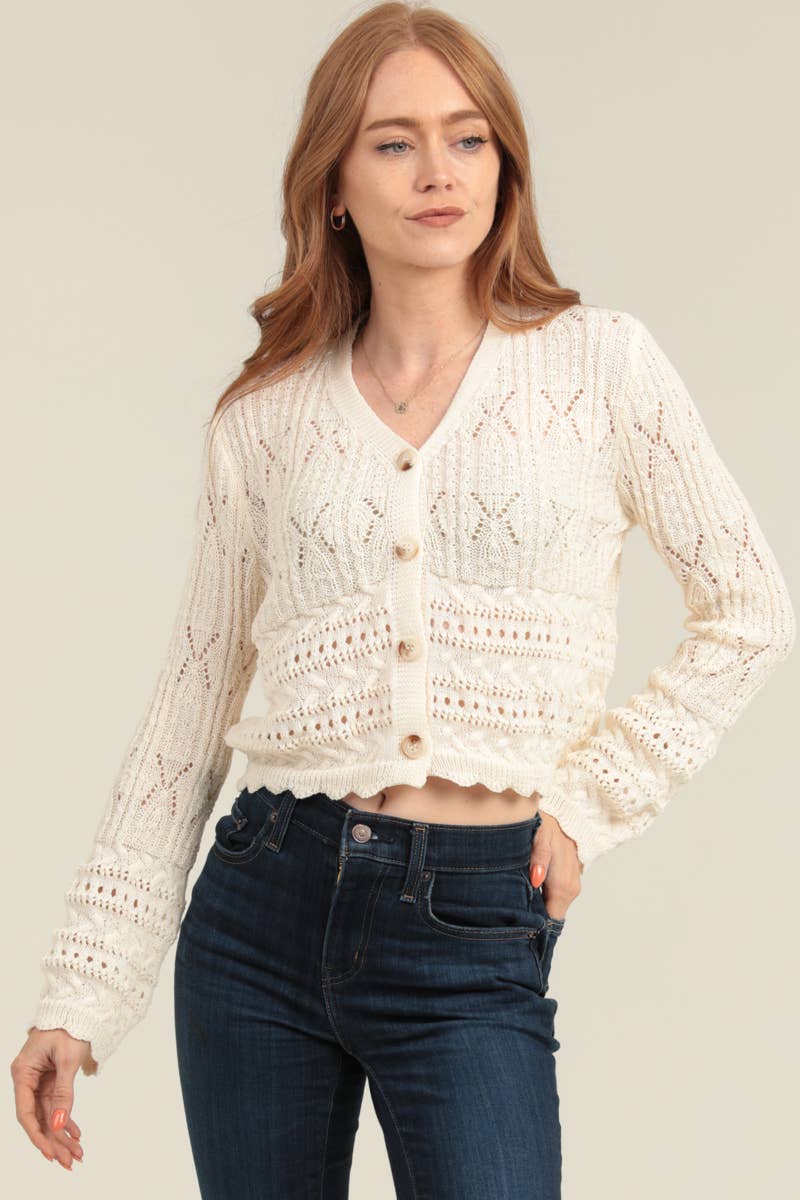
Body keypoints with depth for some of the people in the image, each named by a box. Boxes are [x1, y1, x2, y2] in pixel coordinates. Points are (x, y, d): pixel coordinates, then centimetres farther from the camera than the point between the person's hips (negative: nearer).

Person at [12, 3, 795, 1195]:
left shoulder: (599, 362, 1)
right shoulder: (265, 418, 5)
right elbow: (190, 707, 8)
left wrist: (591, 797, 0)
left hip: (475, 939, -2)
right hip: (265, 909, 2)